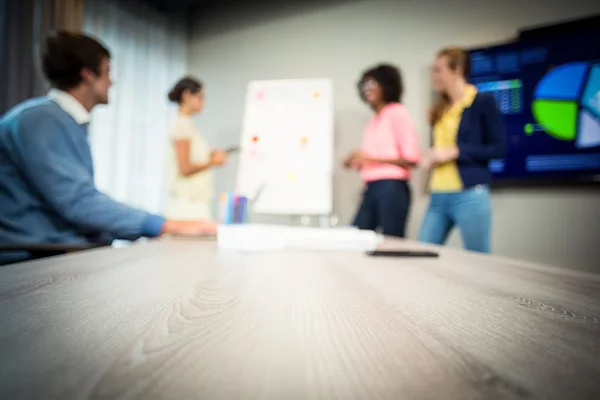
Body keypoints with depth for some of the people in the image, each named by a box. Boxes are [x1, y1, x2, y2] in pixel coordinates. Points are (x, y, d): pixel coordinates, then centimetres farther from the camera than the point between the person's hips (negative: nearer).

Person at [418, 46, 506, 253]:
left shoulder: (483, 101, -3)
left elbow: (499, 148, -9)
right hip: (438, 197, 7)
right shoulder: (441, 109, 16)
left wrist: (455, 151, -14)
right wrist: (432, 157, 1)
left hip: (470, 196, -6)